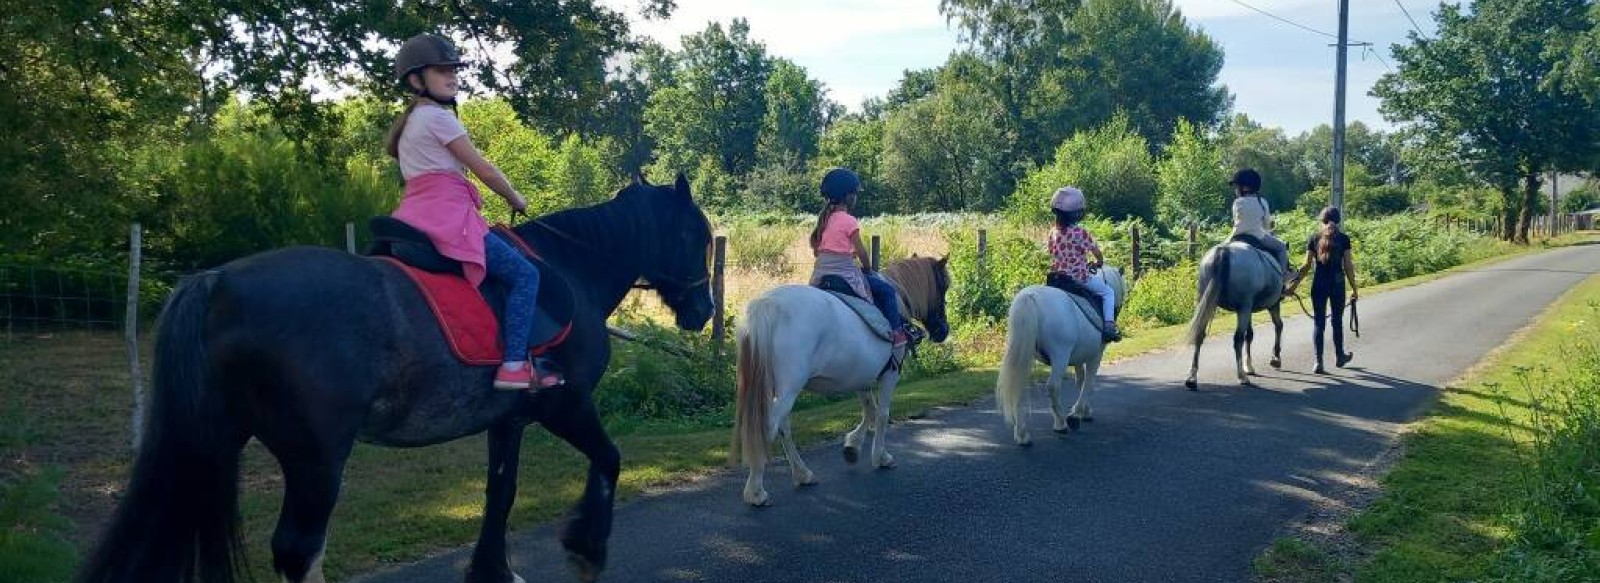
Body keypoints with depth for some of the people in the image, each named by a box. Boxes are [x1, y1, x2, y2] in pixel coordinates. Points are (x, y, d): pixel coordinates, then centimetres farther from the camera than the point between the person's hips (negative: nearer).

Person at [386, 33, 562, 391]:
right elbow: (484, 170, -5)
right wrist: (515, 199, 9)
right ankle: (514, 365, -19)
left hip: (416, 218, 10)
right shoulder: (439, 117, -7)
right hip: (448, 218, -10)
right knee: (525, 274, -10)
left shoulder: (411, 122, 22)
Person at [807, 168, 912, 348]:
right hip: (845, 275, -8)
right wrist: (868, 268, 8)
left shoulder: (824, 218, 9)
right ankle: (896, 332, 5)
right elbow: (861, 252, -11)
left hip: (820, 275, 8)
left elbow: (816, 250, 13)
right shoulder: (849, 221, -13)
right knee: (887, 290, 5)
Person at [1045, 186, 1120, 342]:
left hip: (1058, 276, 6)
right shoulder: (1081, 233, -16)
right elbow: (1097, 253, -8)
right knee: (1108, 292, 12)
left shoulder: (1053, 233, -1)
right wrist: (1099, 263, 14)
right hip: (1080, 277, -5)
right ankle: (1109, 326, -2)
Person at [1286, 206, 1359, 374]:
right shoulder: (1343, 238, -2)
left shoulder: (1314, 238, 1)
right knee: (1337, 320, 16)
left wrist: (1294, 283, 6)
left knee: (1318, 322, 3)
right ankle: (1339, 357, 32)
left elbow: (1307, 265, -1)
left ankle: (1318, 362, -5)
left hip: (1319, 283, 1)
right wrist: (1354, 288, 4)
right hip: (1337, 283, 0)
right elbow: (1348, 266, -3)